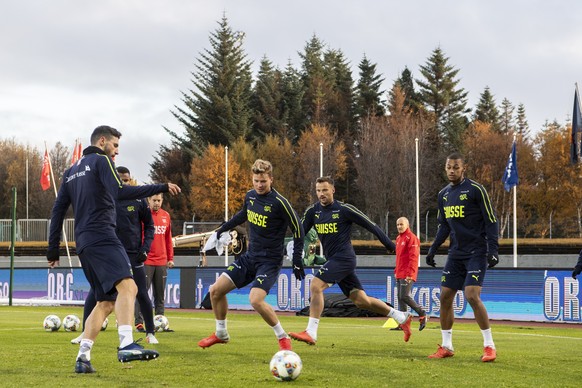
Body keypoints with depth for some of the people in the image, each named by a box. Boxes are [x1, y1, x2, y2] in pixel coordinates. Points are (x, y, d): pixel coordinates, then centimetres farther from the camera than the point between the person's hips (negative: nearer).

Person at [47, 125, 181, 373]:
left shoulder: (72, 172, 26)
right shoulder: (101, 160, 2)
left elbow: (58, 211, 23)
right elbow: (120, 192, -15)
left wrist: (53, 250, 24)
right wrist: (162, 188, -15)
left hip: (83, 242, 9)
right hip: (102, 237, -9)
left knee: (106, 301, 13)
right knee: (127, 286, -24)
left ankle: (83, 358, 6)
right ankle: (126, 346, -44)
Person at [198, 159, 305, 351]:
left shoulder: (279, 202, -18)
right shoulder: (250, 196, 2)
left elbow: (297, 229, -11)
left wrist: (297, 261, -13)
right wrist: (222, 229, 29)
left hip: (270, 261, -7)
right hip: (250, 256, 7)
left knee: (256, 300, -27)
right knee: (216, 290, 2)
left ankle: (283, 338, -7)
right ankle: (221, 334, 23)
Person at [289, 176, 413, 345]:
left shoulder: (344, 209, -9)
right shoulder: (313, 211, 8)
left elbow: (370, 225, -3)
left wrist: (390, 245, 1)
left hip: (344, 258, -7)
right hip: (333, 260, 7)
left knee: (316, 286, -21)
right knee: (361, 300, 10)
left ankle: (311, 333, -19)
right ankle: (402, 317, 24)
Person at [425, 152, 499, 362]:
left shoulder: (475, 190, -9)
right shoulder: (443, 194, 11)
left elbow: (491, 221, -9)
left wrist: (493, 249, -17)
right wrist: (433, 249, 13)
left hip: (476, 252, -7)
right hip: (456, 253, 7)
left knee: (472, 295, -18)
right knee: (445, 297, 4)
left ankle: (489, 346, -8)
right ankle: (446, 346, 15)